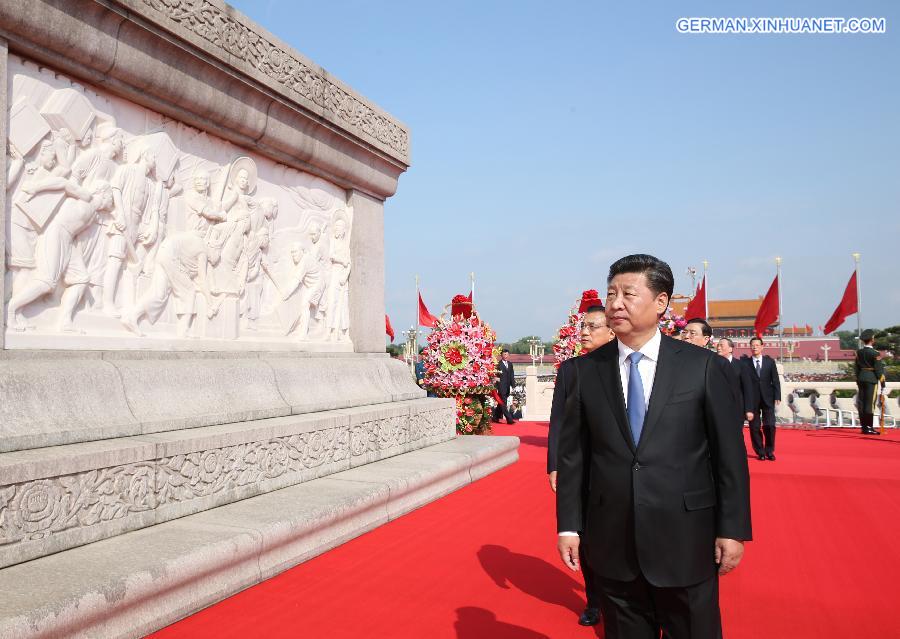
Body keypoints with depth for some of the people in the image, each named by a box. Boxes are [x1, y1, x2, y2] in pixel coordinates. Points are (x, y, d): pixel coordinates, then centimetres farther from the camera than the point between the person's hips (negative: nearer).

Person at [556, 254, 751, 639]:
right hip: (612, 545, 2)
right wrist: (568, 525, 1)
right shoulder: (585, 370, 0)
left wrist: (733, 530, -3)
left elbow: (729, 454, -2)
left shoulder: (702, 366, -4)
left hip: (686, 542, -1)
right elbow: (572, 453, 2)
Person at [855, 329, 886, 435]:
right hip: (872, 379, -6)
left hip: (861, 378, 6)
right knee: (870, 403, -5)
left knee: (862, 403, 7)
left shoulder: (859, 352, 7)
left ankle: (864, 427, 11)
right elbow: (879, 369, -11)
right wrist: (882, 383, -6)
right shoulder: (875, 353, -11)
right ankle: (869, 427, -4)